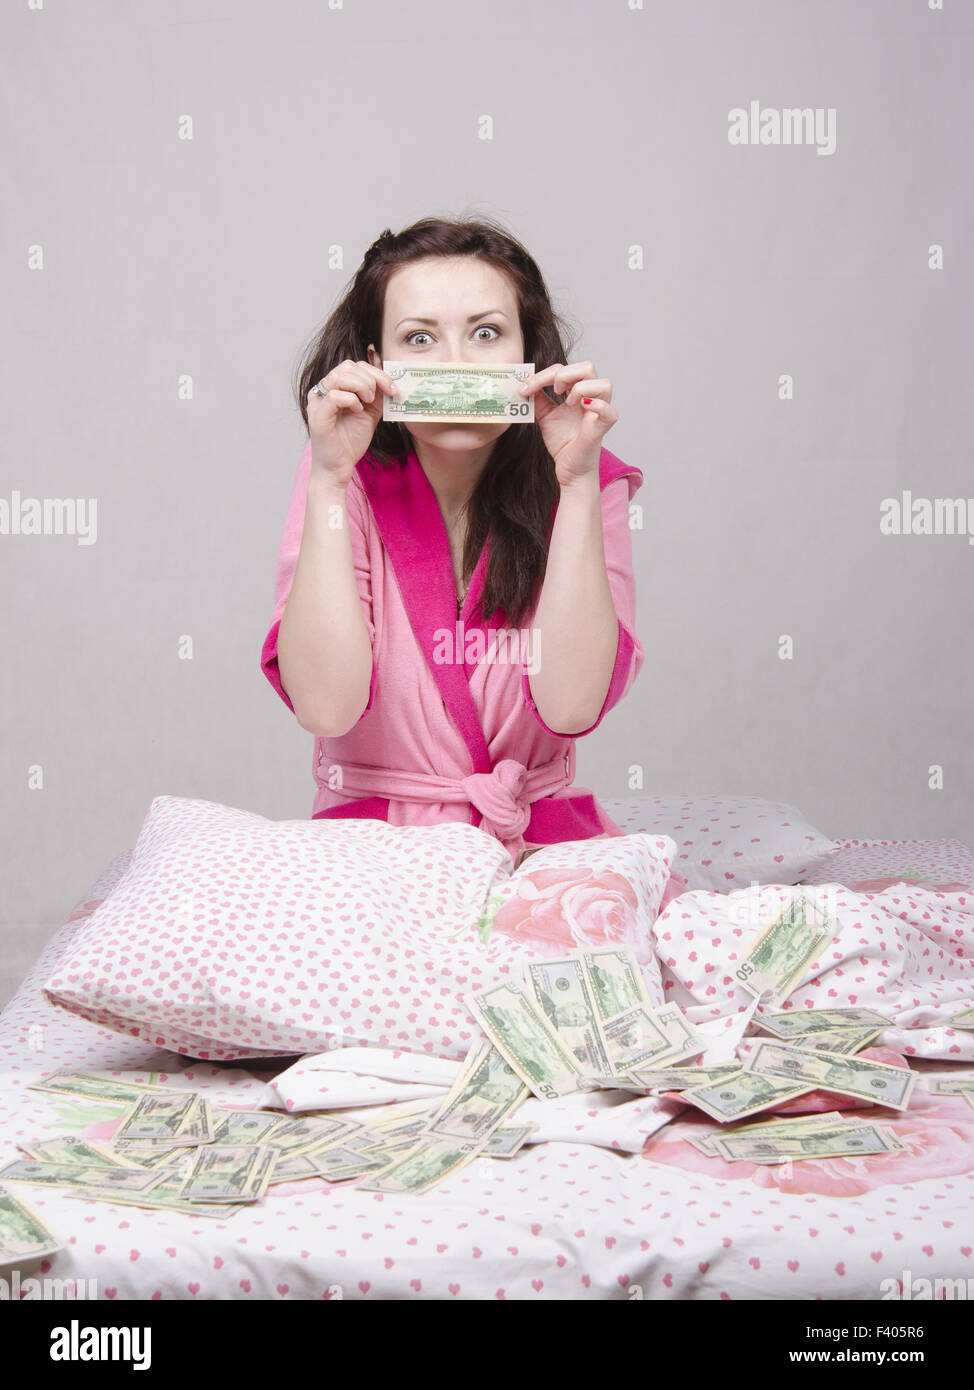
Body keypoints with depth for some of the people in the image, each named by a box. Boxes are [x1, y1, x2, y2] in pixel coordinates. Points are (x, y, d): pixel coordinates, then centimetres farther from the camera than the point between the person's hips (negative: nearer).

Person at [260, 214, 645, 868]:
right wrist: (328, 482, -19)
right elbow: (324, 704, -17)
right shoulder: (351, 481, -3)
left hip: (546, 843, 1)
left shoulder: (588, 484, -1)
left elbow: (571, 704, -15)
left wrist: (578, 483, -18)